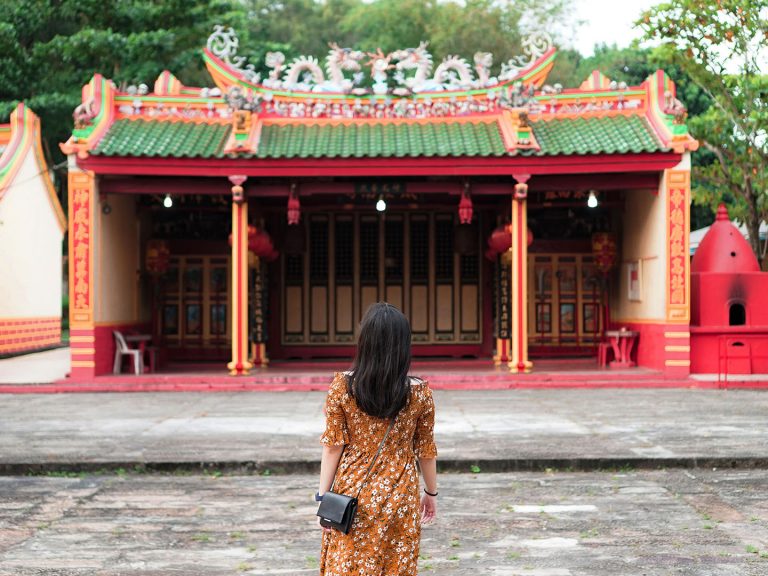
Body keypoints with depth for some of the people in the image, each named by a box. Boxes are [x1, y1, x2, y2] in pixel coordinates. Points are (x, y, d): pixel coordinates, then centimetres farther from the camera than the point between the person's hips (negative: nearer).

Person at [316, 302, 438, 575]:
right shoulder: (419, 392, -8)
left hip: (353, 495, 0)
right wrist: (431, 492, 15)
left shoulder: (342, 386, -11)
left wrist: (323, 495, 0)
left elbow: (333, 446, -8)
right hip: (400, 499, 1)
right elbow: (425, 450, 1)